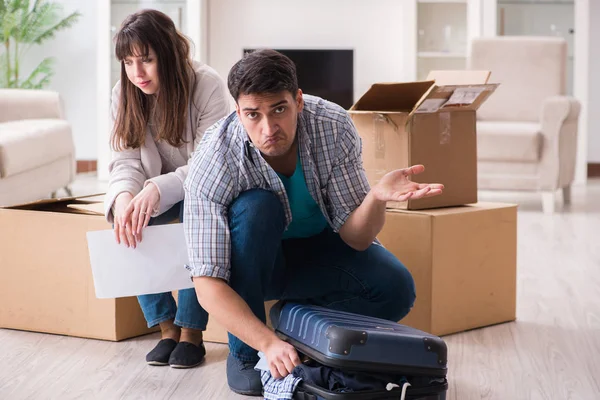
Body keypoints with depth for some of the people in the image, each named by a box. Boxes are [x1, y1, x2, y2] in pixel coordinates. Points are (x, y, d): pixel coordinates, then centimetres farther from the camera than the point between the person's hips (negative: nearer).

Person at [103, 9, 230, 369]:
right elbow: (126, 161, -13)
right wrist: (124, 197, -38)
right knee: (126, 222, -27)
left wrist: (158, 188, -45)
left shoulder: (208, 85, -22)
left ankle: (191, 332, -25)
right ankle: (167, 328, -16)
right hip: (157, 194, 4)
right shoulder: (125, 94, -8)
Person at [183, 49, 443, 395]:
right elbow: (208, 285, -34)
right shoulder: (214, 164, -32)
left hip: (318, 246, 2)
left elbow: (354, 237, -21)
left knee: (395, 290, -24)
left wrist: (377, 197, -44)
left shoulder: (334, 127, -25)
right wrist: (269, 344, -47)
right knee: (257, 207, -36)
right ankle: (243, 354, -17)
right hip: (250, 260, -2)